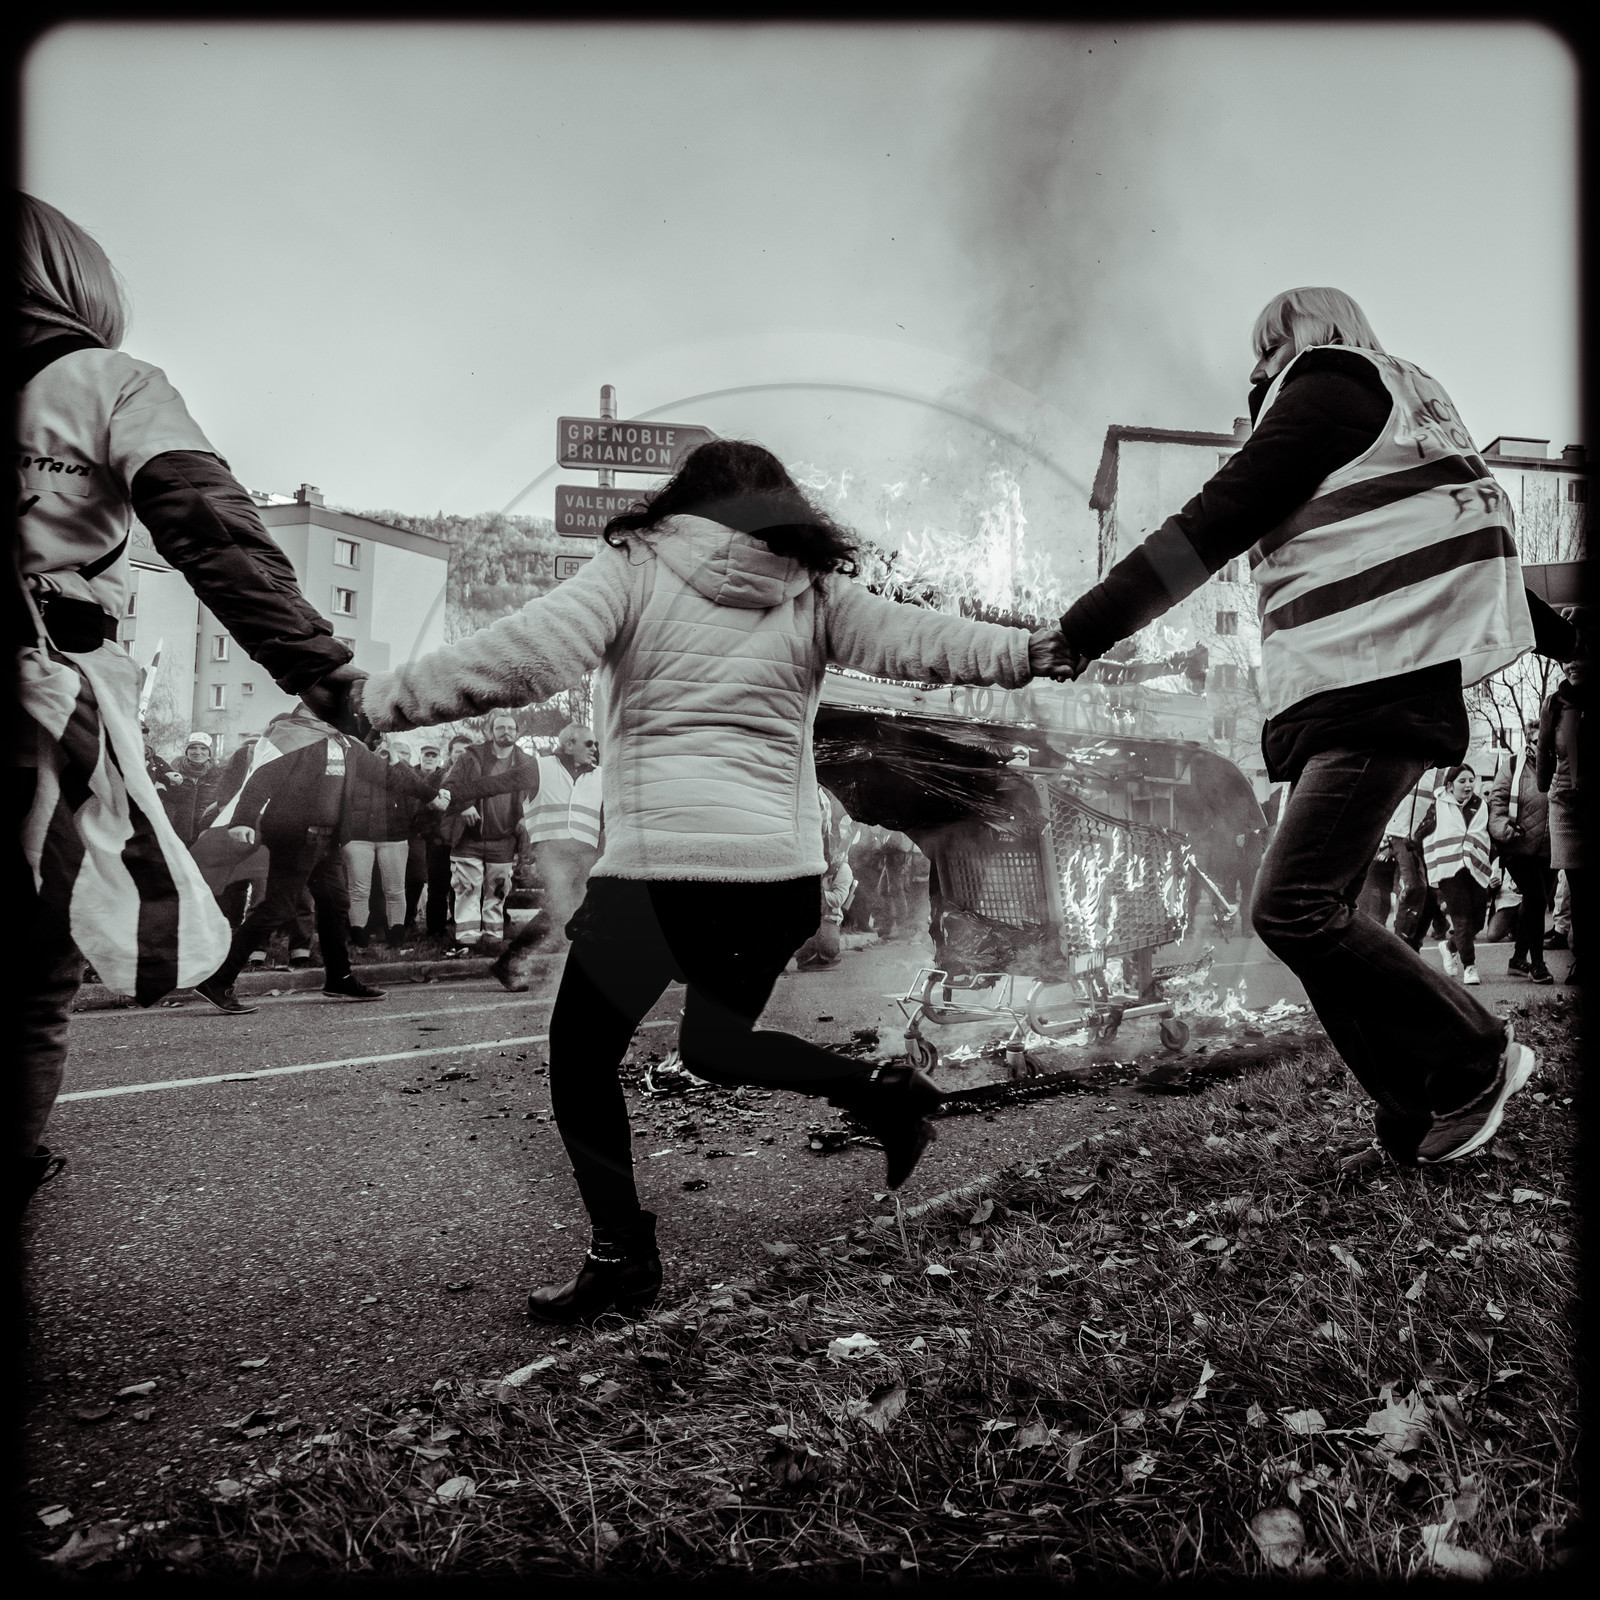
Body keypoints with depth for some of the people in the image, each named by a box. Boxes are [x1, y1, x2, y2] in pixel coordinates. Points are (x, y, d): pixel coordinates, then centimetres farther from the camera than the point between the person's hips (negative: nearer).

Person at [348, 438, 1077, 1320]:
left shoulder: (634, 570, 1)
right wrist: (1034, 648, 7)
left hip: (657, 863, -5)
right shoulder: (814, 593, 10)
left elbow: (519, 656, -10)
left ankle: (622, 1252, 15)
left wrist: (378, 697, -7)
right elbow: (916, 639, 2)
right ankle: (876, 1085, 9)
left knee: (581, 1057, 14)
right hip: (783, 872, 5)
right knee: (716, 1045, 27)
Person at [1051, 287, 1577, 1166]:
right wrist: (1558, 633, 37)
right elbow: (1469, 537, 32)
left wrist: (1077, 633, -12)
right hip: (1344, 694, 10)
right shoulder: (1405, 407, 29)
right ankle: (1423, 1116, 6)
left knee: (1293, 909, -16)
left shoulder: (1325, 384, 1)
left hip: (1383, 684, -10)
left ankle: (1475, 1062, 0)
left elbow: (1212, 523, -9)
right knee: (1316, 914, 3)